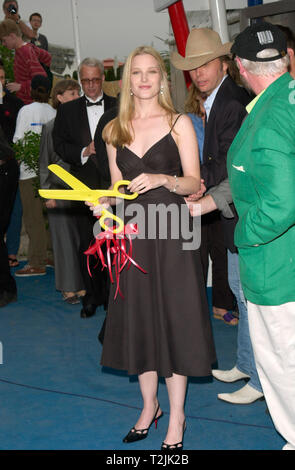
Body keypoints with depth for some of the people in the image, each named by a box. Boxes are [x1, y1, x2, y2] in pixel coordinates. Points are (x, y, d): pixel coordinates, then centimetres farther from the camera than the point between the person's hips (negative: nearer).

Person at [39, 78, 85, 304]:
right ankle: (69, 288, 11)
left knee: (83, 235, 0)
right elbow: (44, 163, 3)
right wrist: (47, 192, -3)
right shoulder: (51, 127, 3)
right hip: (60, 188, -2)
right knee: (65, 236, 2)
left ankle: (82, 284, 12)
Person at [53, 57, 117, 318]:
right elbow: (60, 145, 6)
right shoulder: (67, 110, 11)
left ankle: (112, 294, 16)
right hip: (84, 186, 1)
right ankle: (92, 295, 15)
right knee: (88, 243, 3)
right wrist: (84, 152, -9)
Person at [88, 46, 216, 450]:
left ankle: (176, 417, 13)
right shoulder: (115, 130, 10)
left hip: (171, 232, -3)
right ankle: (149, 405, 27)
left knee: (173, 319, 0)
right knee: (138, 320, 9)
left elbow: (193, 182, -5)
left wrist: (162, 179, -22)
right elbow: (118, 187, 15)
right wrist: (105, 203, -5)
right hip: (132, 233, 4)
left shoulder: (179, 123, 0)